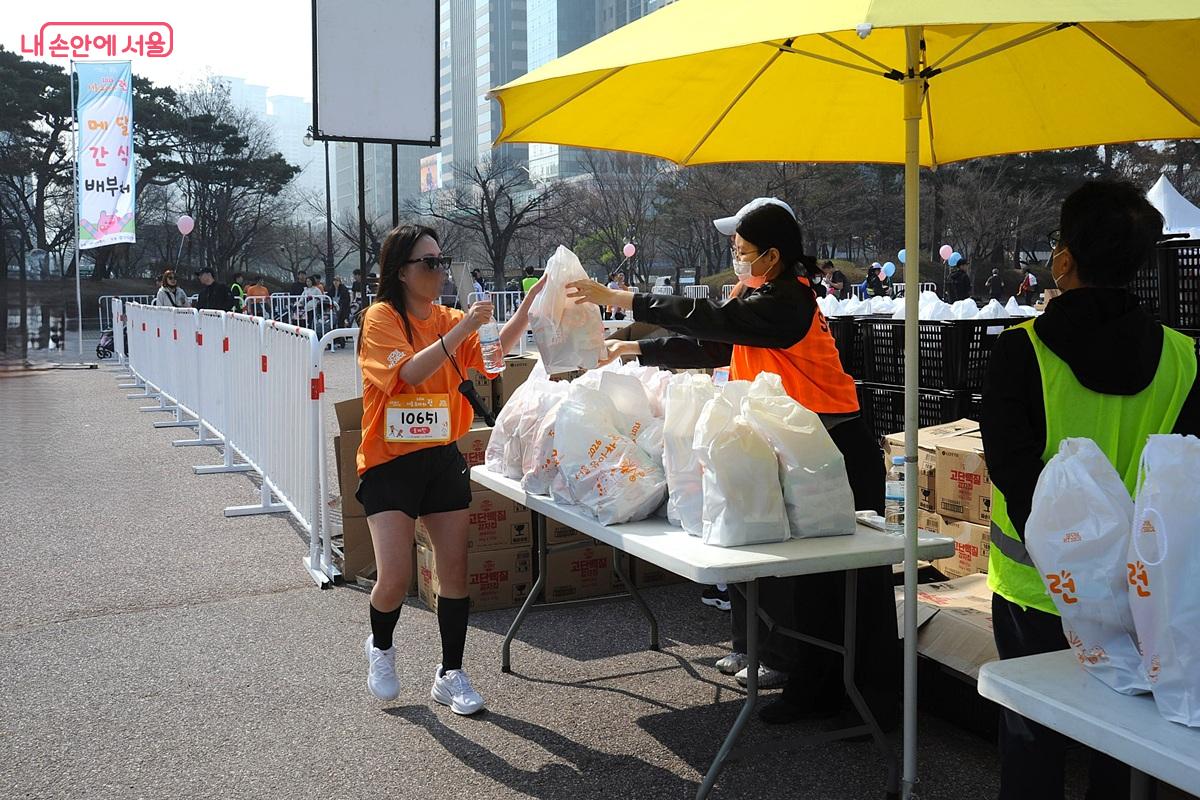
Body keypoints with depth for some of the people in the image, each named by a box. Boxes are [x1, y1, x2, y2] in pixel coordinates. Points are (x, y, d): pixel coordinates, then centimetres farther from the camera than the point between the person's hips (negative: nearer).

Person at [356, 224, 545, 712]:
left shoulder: (447, 319, 5)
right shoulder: (381, 319, -10)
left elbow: (495, 349, -10)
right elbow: (410, 372, -25)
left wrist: (530, 303, -23)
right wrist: (462, 329, -31)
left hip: (443, 458, 5)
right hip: (391, 462, -5)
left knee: (455, 571, 4)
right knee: (395, 579, -8)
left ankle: (450, 675, 19)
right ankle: (381, 647, 25)